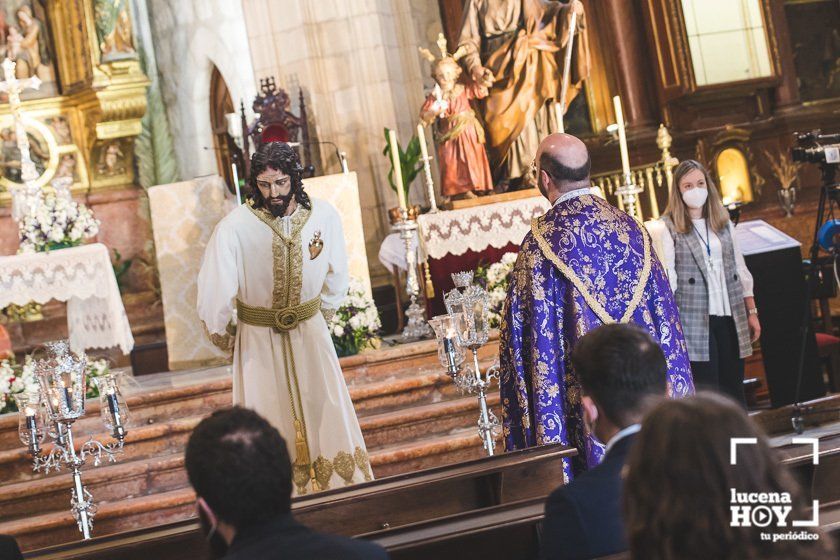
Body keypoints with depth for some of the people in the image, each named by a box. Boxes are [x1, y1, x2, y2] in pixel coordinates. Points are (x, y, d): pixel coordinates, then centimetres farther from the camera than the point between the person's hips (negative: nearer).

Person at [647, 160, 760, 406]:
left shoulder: (723, 222, 14)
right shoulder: (667, 228, -2)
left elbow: (740, 270, 17)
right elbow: (666, 279, -8)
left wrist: (751, 312, 13)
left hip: (730, 318, 5)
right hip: (695, 322, -5)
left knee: (735, 390, 7)